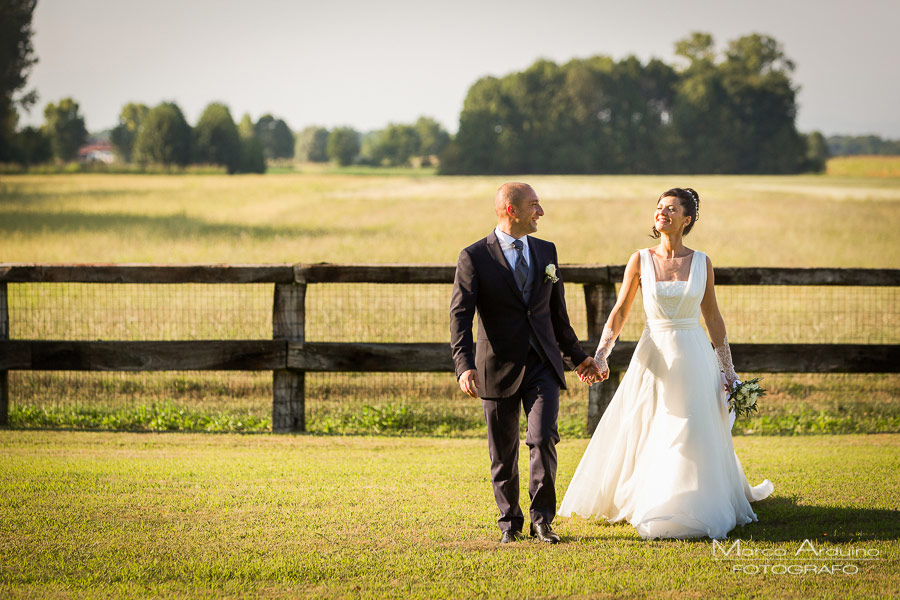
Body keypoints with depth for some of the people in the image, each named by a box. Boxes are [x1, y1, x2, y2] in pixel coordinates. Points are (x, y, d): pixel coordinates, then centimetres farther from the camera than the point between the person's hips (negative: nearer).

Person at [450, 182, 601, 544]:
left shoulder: (546, 252, 10)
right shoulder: (474, 258, -5)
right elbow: (460, 317, -11)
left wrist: (578, 356, 24)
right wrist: (464, 366, -24)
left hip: (543, 365, 3)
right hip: (499, 368, -2)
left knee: (544, 439, -13)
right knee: (503, 453, 6)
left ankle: (542, 520, 0)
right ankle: (510, 523, 21)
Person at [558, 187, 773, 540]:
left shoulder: (701, 263, 1)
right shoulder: (640, 261, 0)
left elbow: (713, 317, 7)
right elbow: (620, 313, 2)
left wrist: (728, 368, 6)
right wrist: (600, 355, -10)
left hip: (694, 358, 0)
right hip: (654, 357, 0)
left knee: (692, 440, 0)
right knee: (643, 439, 4)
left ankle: (694, 509, 11)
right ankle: (642, 503, 21)